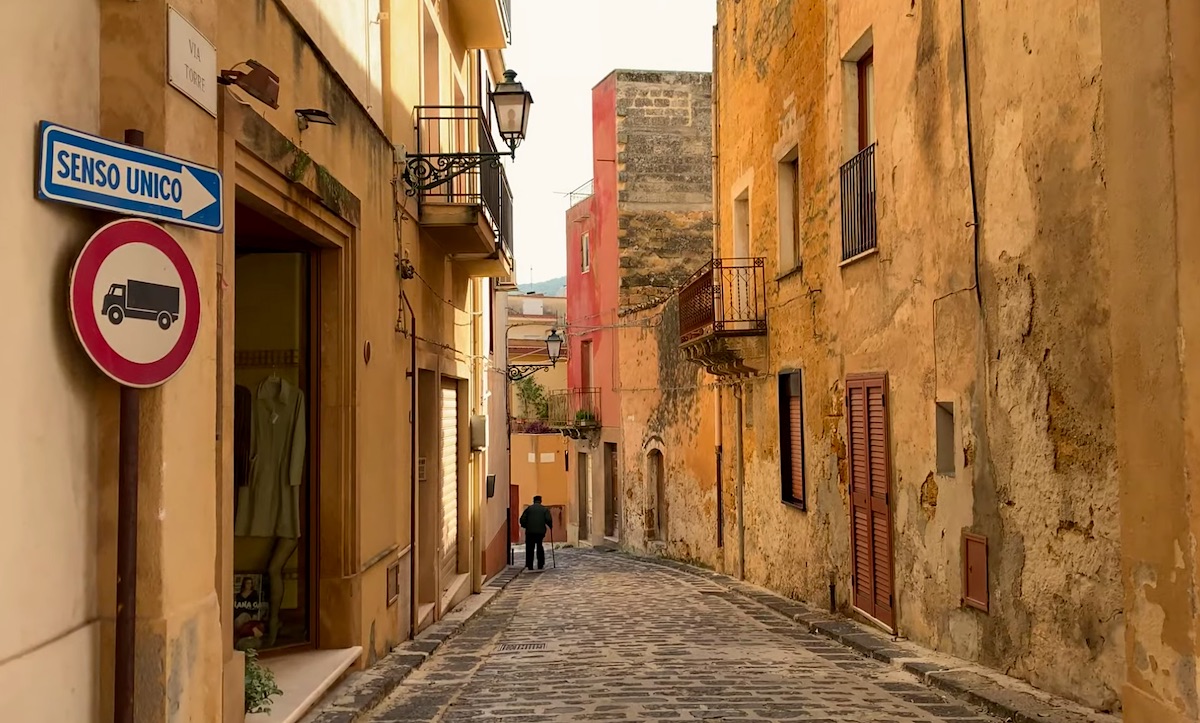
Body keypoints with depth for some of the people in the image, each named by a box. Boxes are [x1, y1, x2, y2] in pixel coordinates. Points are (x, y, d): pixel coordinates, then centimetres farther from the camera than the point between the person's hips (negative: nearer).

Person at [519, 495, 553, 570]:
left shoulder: (529, 508, 7)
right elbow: (548, 520, -6)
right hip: (540, 531, 0)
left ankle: (529, 566, -1)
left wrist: (525, 526, 17)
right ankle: (541, 565, 15)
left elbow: (522, 519, 1)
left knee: (529, 549, 4)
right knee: (540, 547, 15)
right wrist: (550, 527, 12)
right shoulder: (545, 509, 6)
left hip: (530, 531, 0)